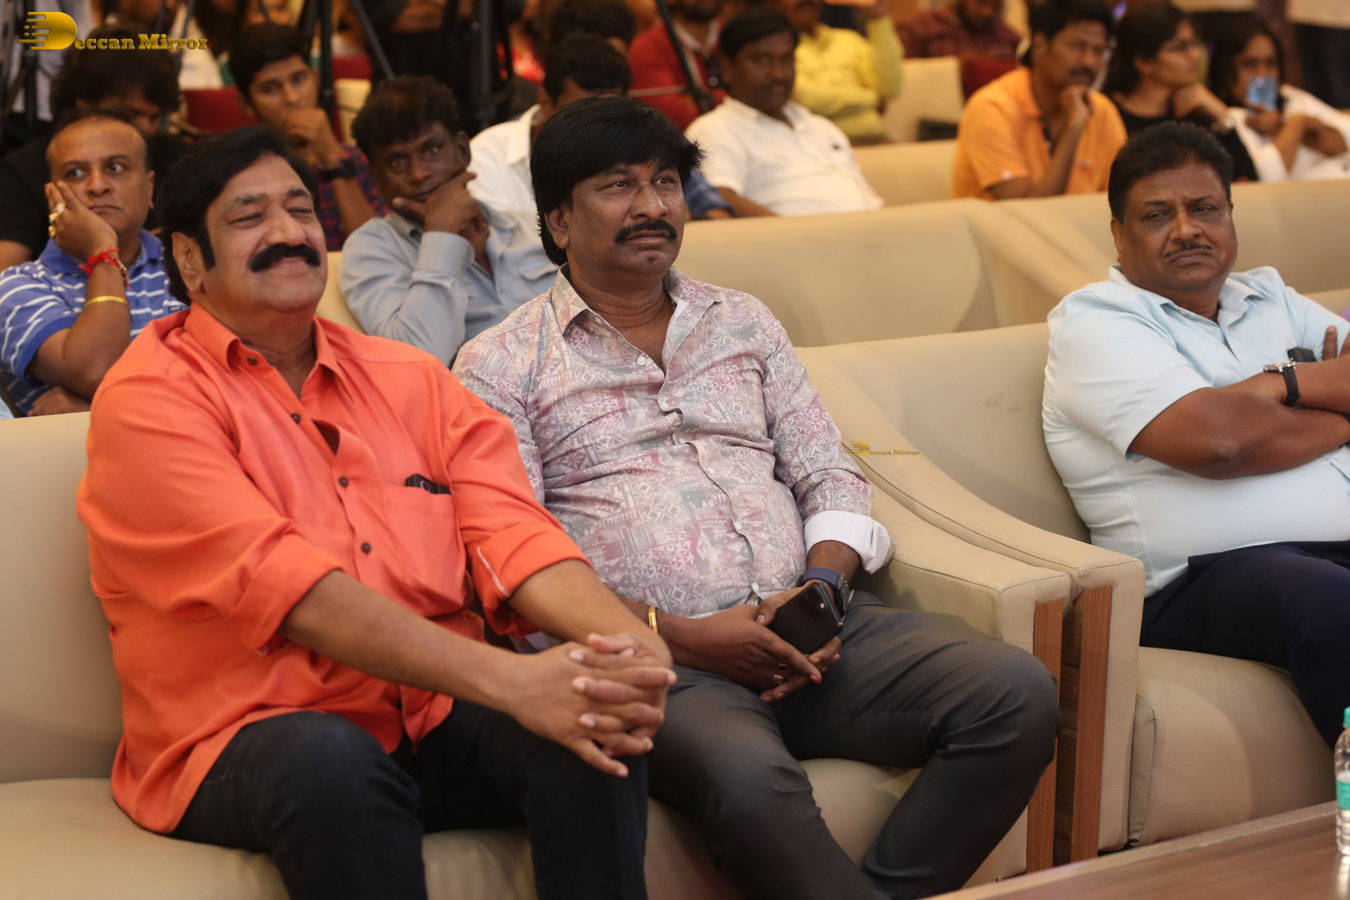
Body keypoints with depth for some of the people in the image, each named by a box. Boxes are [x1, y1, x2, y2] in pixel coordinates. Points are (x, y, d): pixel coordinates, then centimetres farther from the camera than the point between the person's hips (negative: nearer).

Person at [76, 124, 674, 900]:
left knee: (595, 732, -24)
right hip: (241, 742, -4)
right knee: (330, 761, -37)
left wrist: (628, 641, -22)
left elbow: (512, 538, 2)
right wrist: (510, 680, -28)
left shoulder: (410, 379, 15)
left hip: (436, 720, 5)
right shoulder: (151, 398, -4)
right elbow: (286, 586, -18)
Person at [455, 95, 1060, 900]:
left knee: (1018, 691, -18)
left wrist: (821, 585, -4)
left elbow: (834, 479, 18)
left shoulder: (744, 323, 22)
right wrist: (675, 634, -13)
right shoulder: (502, 365, 7)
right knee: (750, 777, -38)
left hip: (806, 627, 5)